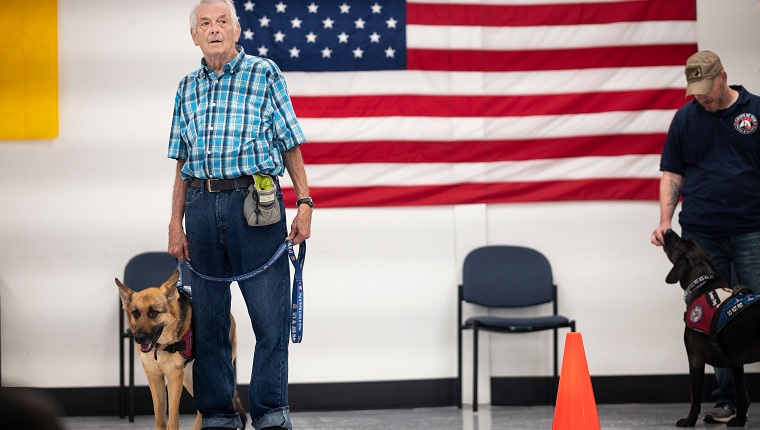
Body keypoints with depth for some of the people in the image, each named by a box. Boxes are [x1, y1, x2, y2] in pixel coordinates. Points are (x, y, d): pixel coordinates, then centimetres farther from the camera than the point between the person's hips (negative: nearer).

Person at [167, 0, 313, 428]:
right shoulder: (188, 88, 15)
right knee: (208, 317, 5)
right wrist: (176, 223, 10)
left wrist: (304, 203, -5)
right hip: (202, 205, 4)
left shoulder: (265, 74, 4)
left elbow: (290, 145, 4)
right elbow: (183, 163, 17)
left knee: (270, 314, -6)